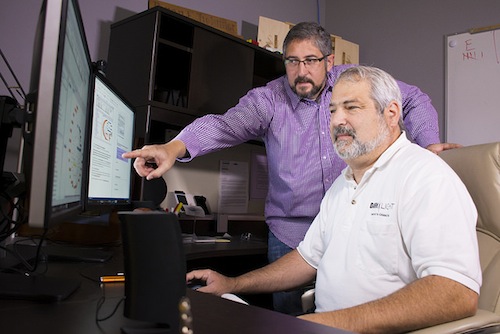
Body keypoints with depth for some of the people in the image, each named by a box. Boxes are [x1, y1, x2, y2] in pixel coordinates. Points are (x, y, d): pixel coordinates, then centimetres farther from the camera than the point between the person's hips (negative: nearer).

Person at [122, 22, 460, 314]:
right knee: (289, 316, 7)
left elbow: (413, 99, 8)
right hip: (291, 233, -1)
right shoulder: (268, 99, -6)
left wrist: (429, 144, -7)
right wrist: (174, 148, -39)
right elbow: (225, 125, -22)